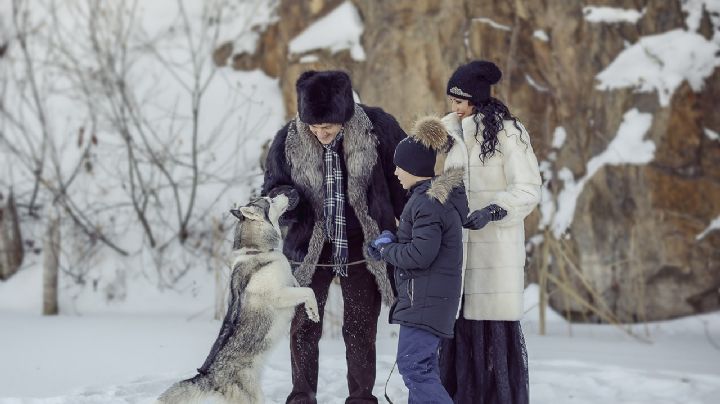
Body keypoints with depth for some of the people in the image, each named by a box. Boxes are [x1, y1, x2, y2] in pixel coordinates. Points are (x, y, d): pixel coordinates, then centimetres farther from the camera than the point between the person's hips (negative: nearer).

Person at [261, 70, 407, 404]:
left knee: (361, 332, 5)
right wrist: (284, 199, -22)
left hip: (364, 248, -1)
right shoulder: (288, 141, -10)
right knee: (304, 328, 5)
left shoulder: (378, 128, -13)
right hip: (310, 249, 1)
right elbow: (272, 187, 2)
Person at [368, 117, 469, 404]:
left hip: (425, 299, -11)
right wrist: (390, 244, 7)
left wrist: (386, 249, -8)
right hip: (432, 297, 11)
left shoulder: (428, 203, -18)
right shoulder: (435, 195, 14)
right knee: (422, 364, 16)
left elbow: (420, 254, -23)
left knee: (413, 365, -13)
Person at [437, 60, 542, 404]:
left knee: (497, 328, -6)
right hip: (459, 246, 5)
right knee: (458, 324, 1)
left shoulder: (507, 133, -7)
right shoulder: (451, 133, 13)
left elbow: (528, 190, -11)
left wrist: (491, 212, -24)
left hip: (497, 249, -5)